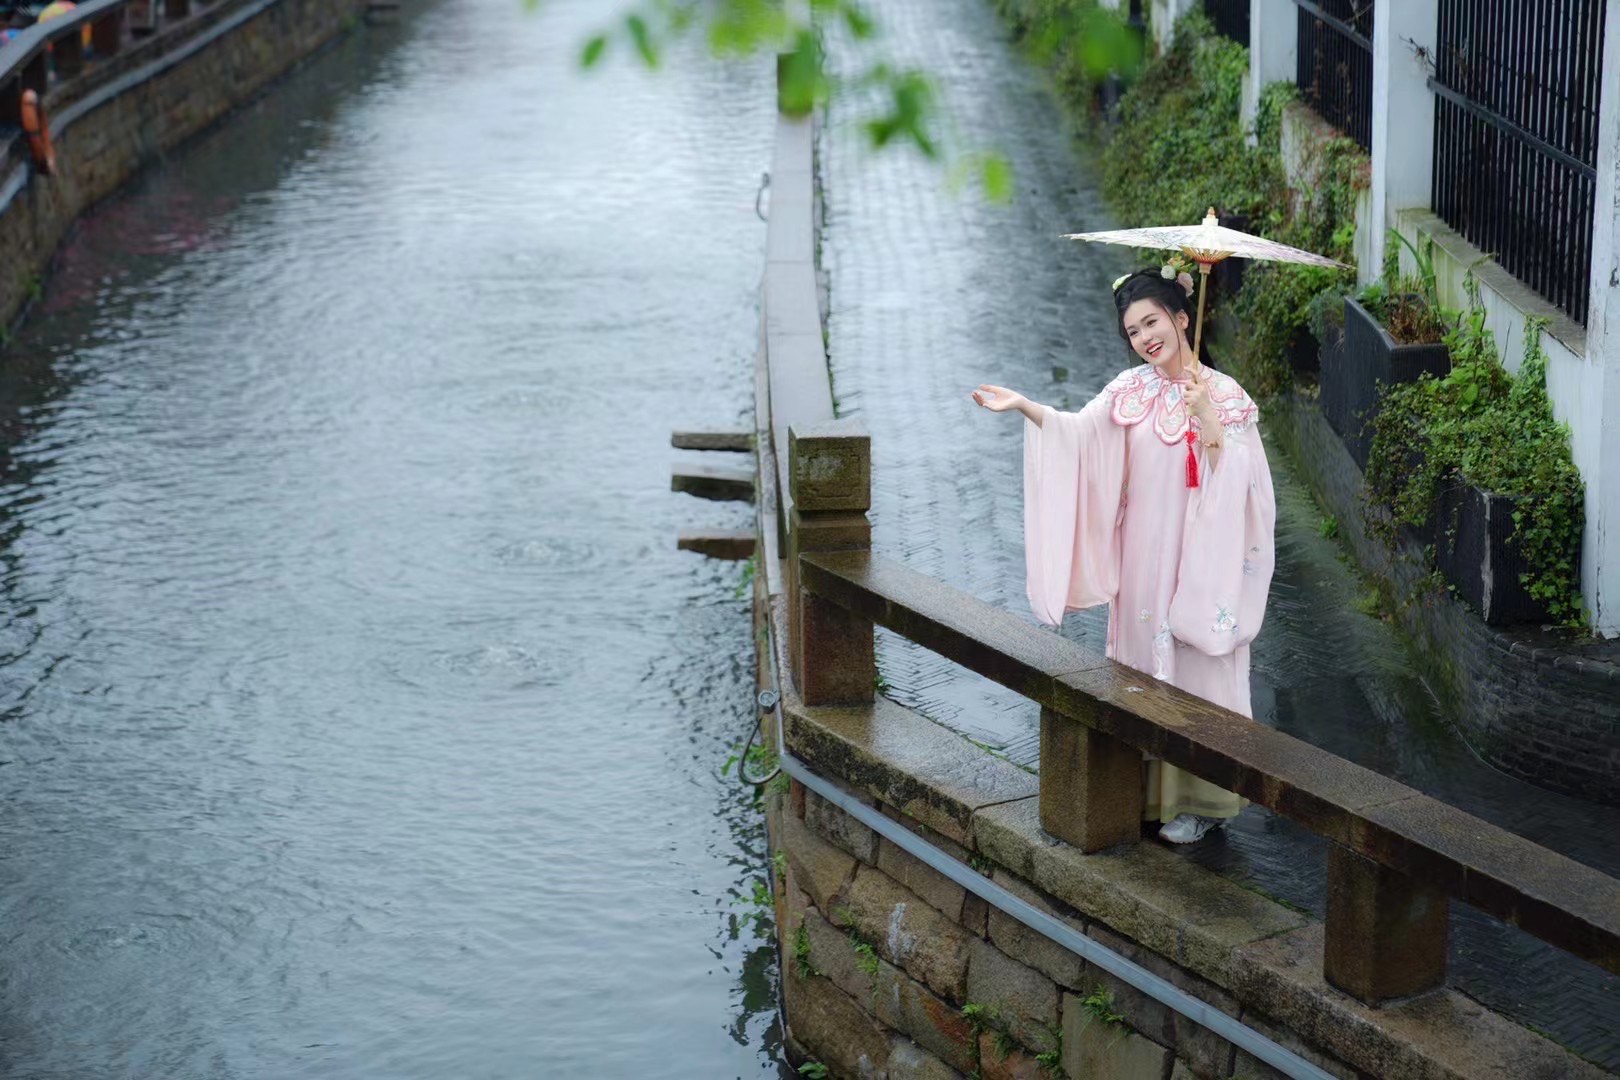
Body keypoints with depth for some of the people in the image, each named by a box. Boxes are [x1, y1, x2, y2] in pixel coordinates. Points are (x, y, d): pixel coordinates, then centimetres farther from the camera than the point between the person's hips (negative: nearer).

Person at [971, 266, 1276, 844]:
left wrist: (1207, 419, -24)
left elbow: (1236, 483, -14)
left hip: (1197, 559, -4)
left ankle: (1199, 801, 12)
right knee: (1142, 664, 9)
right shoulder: (1130, 390, 6)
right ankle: (1149, 791, 21)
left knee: (1196, 668, 1)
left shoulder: (1225, 396, -6)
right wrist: (1025, 407, -20)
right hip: (1141, 560, 4)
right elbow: (1077, 431, -7)